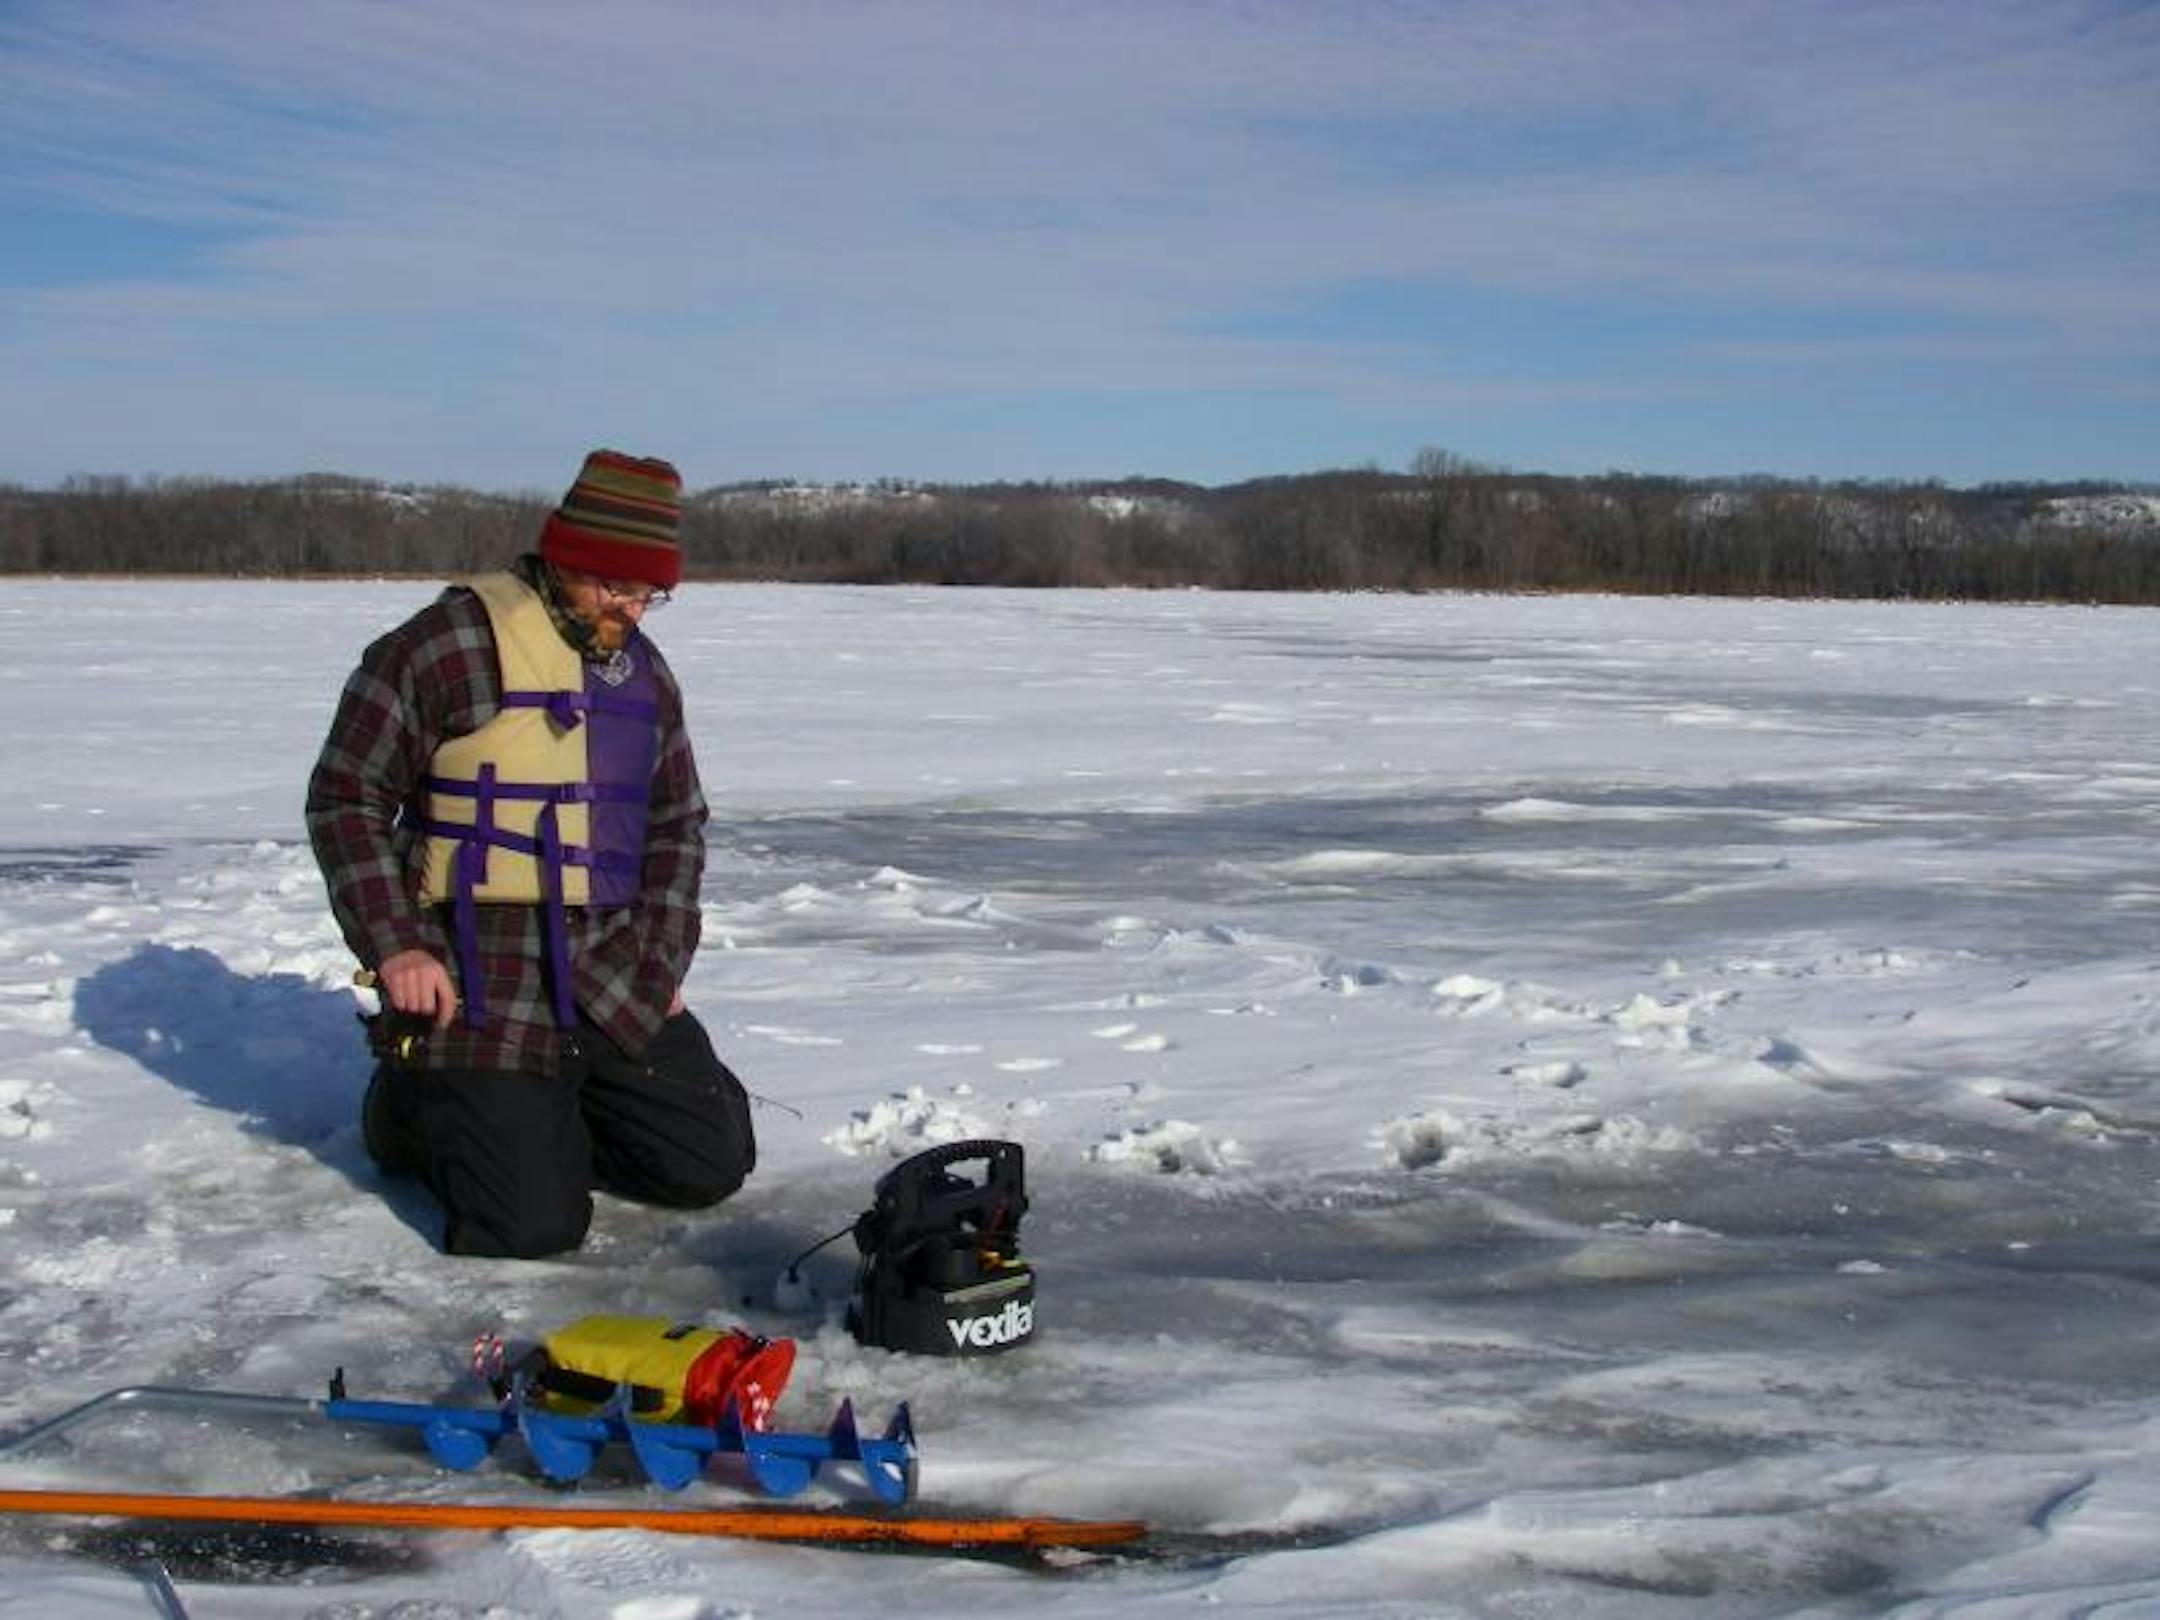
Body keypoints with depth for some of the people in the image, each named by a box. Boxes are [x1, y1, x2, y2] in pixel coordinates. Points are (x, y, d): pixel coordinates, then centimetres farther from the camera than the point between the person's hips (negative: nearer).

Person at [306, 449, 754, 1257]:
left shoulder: (645, 671, 12)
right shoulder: (445, 645, -9)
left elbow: (678, 825, 20)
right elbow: (345, 798, -6)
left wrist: (661, 963, 9)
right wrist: (394, 948, -14)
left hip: (612, 980, 7)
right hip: (478, 987, -6)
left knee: (711, 1162, 2)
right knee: (534, 1223, -12)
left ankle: (529, 1115, 22)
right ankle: (415, 1102, 16)